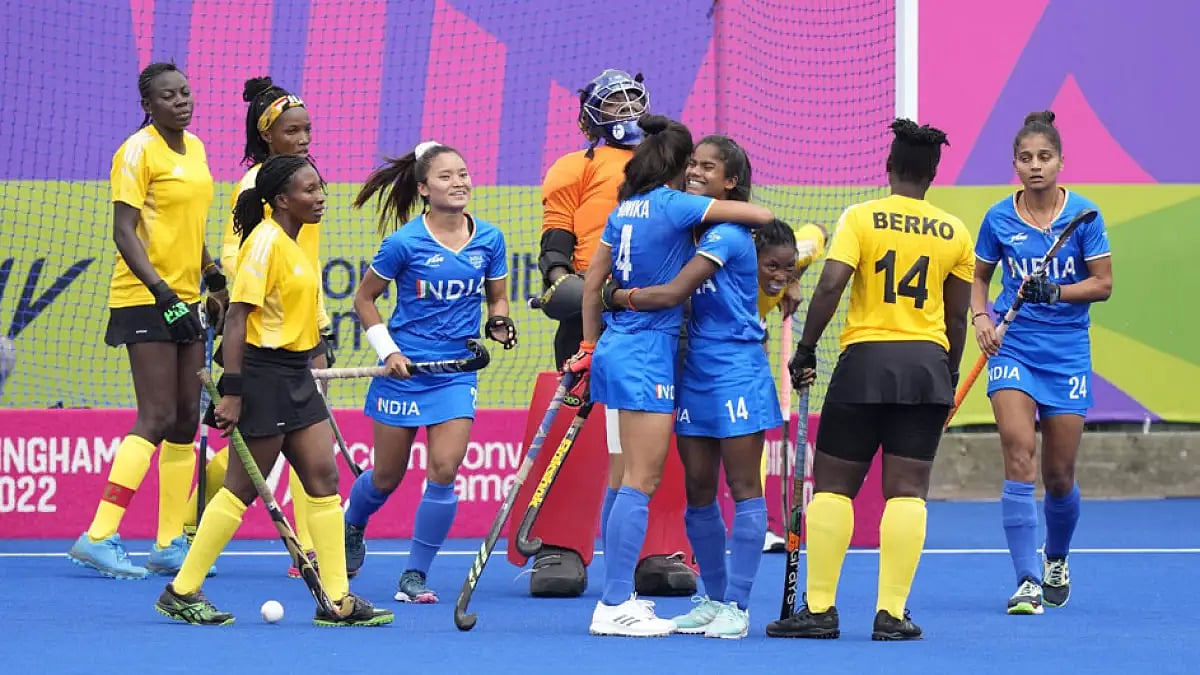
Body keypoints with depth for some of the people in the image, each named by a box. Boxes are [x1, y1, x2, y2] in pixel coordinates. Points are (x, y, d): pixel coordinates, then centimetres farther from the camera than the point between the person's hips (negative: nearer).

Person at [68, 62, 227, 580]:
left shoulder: (194, 147, 13)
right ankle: (98, 537, -14)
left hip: (184, 302, 8)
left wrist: (213, 279, 19)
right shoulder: (138, 151, -12)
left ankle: (169, 545, 13)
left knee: (185, 421, 8)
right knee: (157, 419, -14)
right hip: (144, 301, -8)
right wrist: (161, 291, -25)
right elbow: (123, 231, -17)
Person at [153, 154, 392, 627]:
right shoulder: (265, 241, -16)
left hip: (296, 376, 9)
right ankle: (181, 592, 7)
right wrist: (231, 392, -23)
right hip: (264, 375, -9)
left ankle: (337, 601, 7)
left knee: (323, 478, 5)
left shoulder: (292, 243, 12)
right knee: (242, 488, -3)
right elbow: (237, 317, -19)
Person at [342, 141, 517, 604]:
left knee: (444, 470, -12)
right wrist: (388, 351, -9)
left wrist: (498, 324, -8)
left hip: (457, 371, 2)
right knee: (387, 475, 10)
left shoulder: (488, 239, -1)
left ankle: (415, 577, -1)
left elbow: (497, 297, 13)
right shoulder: (405, 243, -11)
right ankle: (352, 525, 45)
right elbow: (364, 299, 0)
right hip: (404, 368, -2)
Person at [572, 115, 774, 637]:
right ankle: (615, 607, -8)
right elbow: (761, 215, -16)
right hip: (648, 355, -9)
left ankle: (617, 597, 18)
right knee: (641, 481, -7)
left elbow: (592, 284, 17)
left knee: (632, 477, 14)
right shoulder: (674, 205, -12)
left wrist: (590, 348, 25)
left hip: (617, 348, 9)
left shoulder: (626, 208, 11)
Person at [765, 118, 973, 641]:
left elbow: (830, 287, -13)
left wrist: (805, 350, -5)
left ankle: (819, 609, 1)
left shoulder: (861, 218, -3)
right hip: (928, 363, 2)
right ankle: (892, 613, -1)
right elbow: (957, 315, 10)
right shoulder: (954, 232, 6)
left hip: (865, 359, -2)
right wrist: (948, 377, 21)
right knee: (906, 490, 2)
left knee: (832, 483, 5)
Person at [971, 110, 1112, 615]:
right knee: (1019, 456, -17)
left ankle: (1057, 559, 37)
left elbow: (1103, 284, -3)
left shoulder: (1083, 213, -4)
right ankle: (1028, 581, -18)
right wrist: (981, 318, -5)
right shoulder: (999, 219, -1)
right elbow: (978, 277, 14)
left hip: (1067, 349, 0)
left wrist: (1053, 292, -18)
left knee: (1059, 475, 6)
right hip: (1012, 346, 0)